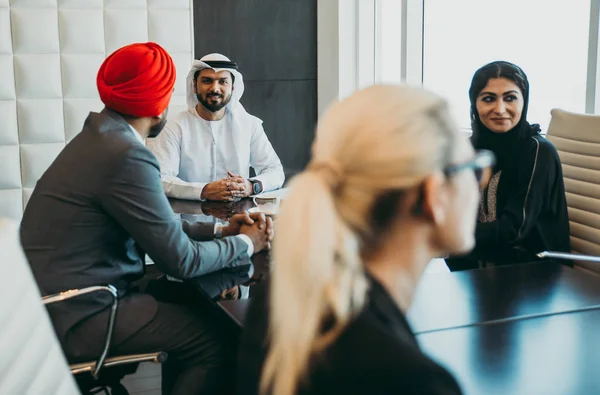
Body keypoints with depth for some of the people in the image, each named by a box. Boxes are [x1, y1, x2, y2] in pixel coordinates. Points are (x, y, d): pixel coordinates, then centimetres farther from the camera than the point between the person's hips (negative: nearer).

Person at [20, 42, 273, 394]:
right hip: (78, 316, -10)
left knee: (191, 309, 17)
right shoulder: (128, 156, -23)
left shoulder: (100, 136, 7)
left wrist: (220, 230, 3)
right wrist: (246, 243, -4)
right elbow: (181, 260, -18)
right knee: (217, 343, -6)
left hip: (61, 298, 10)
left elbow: (159, 226, 11)